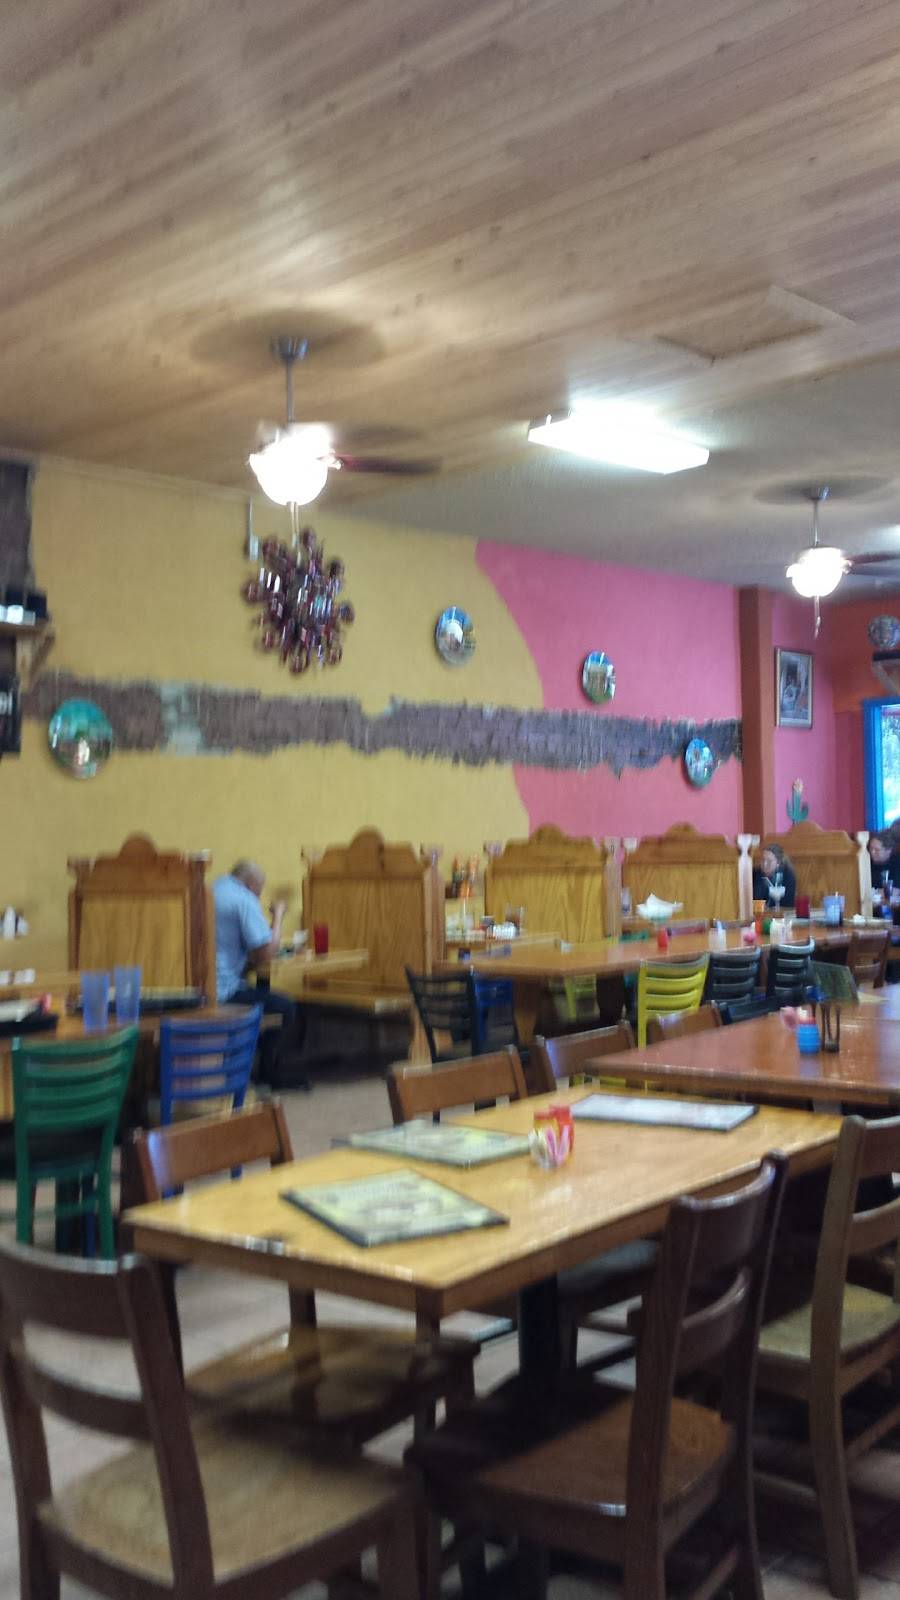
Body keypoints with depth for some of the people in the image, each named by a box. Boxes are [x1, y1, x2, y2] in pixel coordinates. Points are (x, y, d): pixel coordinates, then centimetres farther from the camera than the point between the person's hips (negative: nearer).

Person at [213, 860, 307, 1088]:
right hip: (223, 992, -9)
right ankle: (266, 1076, 17)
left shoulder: (212, 891, 15)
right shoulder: (245, 901, -9)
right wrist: (278, 915, 1)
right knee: (286, 1008, 8)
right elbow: (267, 953, -13)